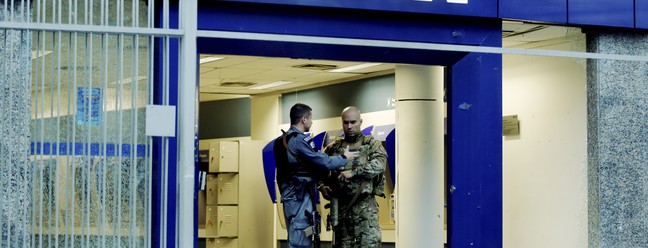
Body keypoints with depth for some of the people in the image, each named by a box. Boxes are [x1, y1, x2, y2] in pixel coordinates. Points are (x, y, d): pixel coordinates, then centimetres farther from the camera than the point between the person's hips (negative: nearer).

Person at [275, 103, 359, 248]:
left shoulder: (285, 139, 15)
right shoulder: (297, 140, -16)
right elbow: (323, 162, -15)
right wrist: (344, 158, -1)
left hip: (293, 196, 10)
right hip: (300, 198, -10)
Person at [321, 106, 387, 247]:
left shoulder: (372, 145, 4)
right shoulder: (333, 148, 12)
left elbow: (380, 164, -15)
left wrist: (353, 172, -23)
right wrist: (322, 186, -1)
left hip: (365, 207, -3)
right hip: (339, 207, 3)